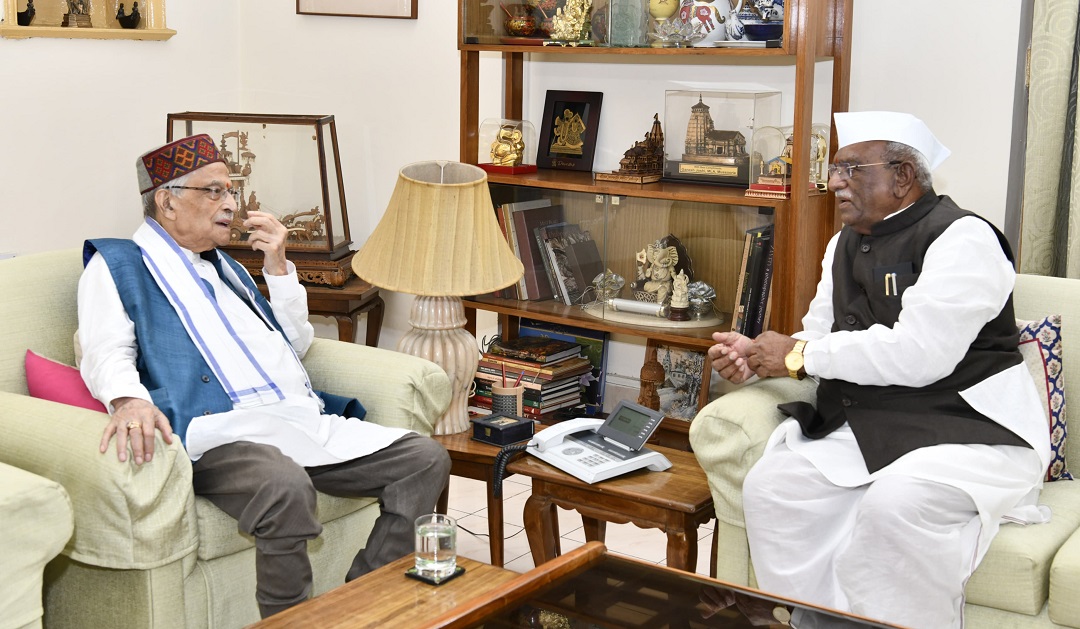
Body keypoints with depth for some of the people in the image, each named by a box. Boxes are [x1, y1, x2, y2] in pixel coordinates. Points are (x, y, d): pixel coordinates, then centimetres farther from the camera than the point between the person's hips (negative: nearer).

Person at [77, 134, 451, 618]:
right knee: (285, 488, -40)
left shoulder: (225, 266, 31)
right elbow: (106, 351, -8)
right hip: (220, 433, -8)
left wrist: (279, 268, 17)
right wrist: (129, 399, -30)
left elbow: (297, 345, 29)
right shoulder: (117, 265, 11)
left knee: (426, 459, -7)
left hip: (302, 420, 8)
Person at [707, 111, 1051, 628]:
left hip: (969, 430, -7)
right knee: (769, 488, -14)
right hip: (865, 427, 8)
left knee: (895, 504, -35)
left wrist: (799, 356, -14)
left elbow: (919, 354, -22)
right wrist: (754, 357, -4)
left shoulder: (962, 238, -10)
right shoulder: (845, 245, 17)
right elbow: (818, 342, 18)